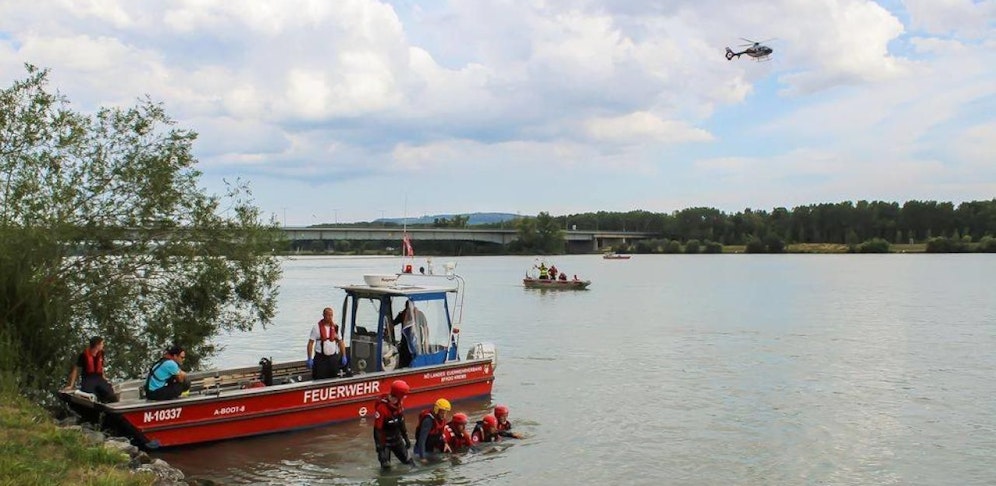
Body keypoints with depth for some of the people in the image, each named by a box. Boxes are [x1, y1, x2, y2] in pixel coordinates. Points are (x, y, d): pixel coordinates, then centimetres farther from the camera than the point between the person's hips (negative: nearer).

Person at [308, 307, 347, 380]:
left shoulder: (336, 327, 6)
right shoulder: (317, 327, -6)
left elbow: (340, 342, 12)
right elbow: (310, 343, -6)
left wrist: (344, 356, 7)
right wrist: (309, 359, -11)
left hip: (333, 357, 4)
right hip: (320, 358, -4)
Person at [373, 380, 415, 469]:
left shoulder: (399, 403, -4)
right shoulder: (382, 407, -28)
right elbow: (377, 429, -24)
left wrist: (406, 438, 16)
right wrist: (379, 448, -23)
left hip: (397, 438, 7)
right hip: (384, 440, -7)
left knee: (407, 459, 15)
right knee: (386, 465, -10)